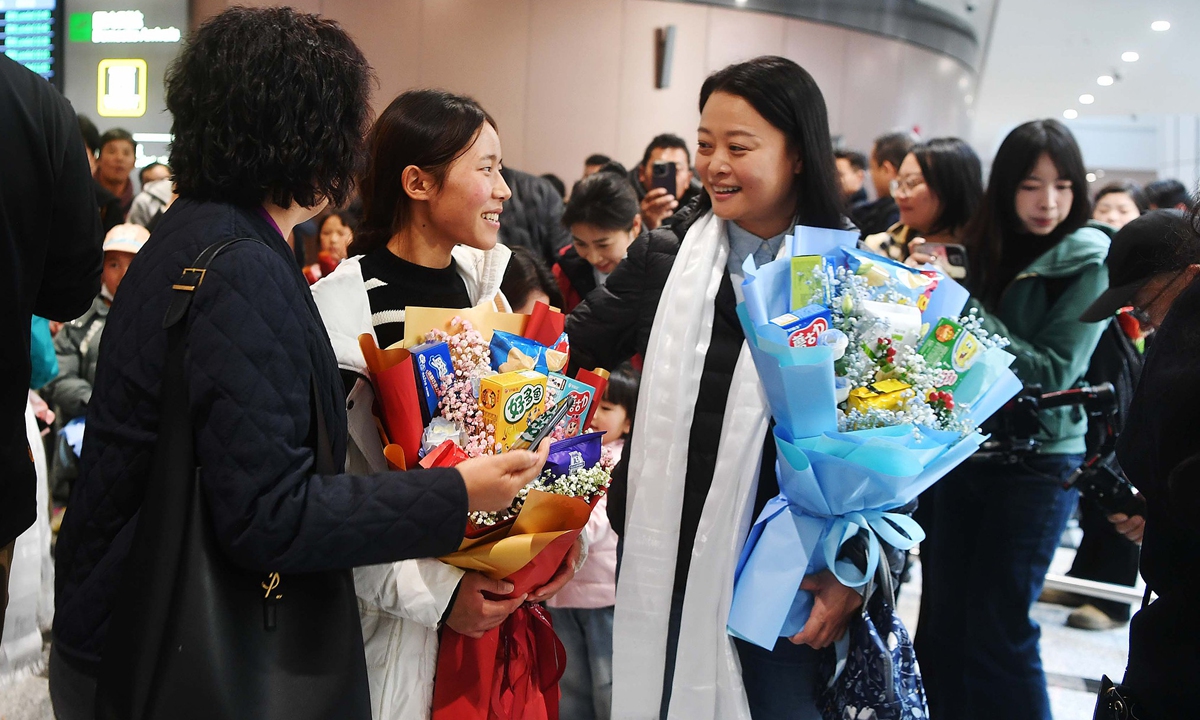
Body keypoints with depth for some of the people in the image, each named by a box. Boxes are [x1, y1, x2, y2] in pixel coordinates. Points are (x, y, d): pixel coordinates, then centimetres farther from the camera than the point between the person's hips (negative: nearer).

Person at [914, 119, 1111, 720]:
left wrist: (967, 310, -19)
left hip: (1037, 461, -5)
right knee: (941, 622, 8)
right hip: (965, 448, 5)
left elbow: (1053, 372, -15)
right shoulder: (982, 251, 7)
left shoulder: (1089, 262, -7)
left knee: (997, 630, -3)